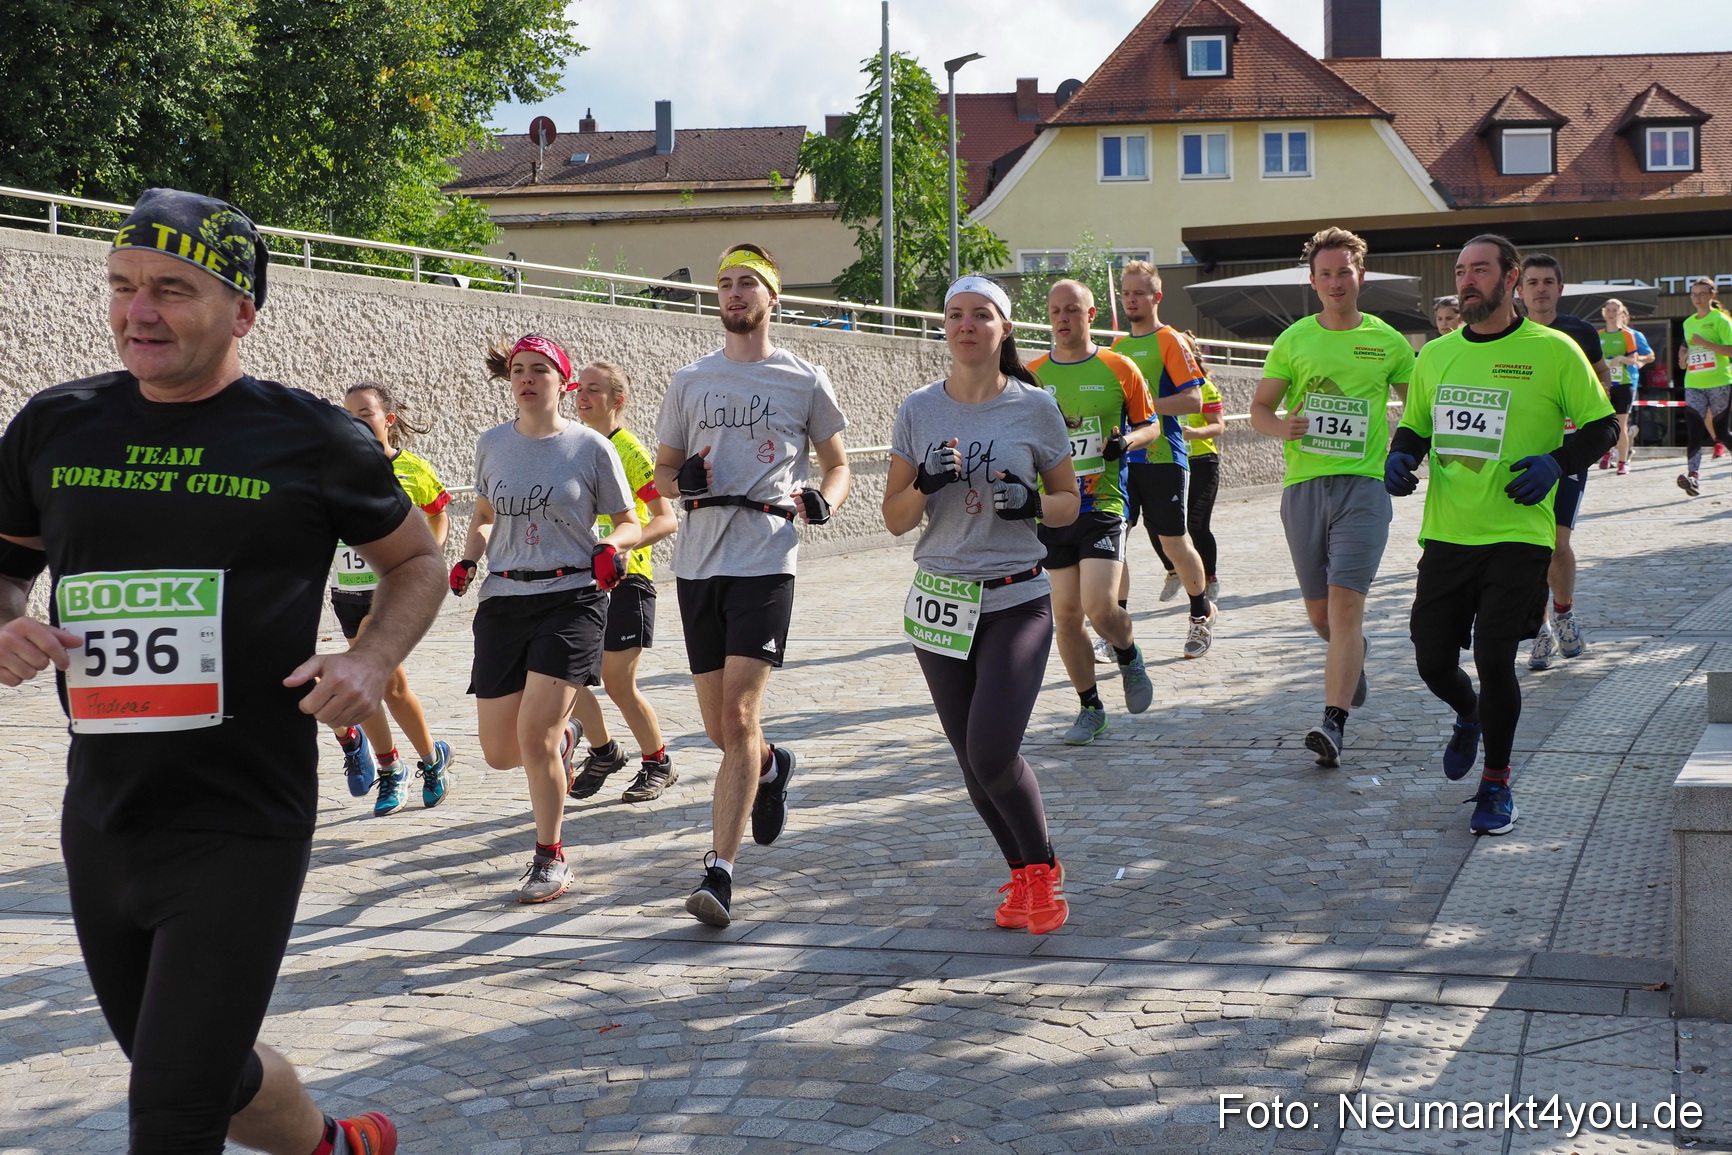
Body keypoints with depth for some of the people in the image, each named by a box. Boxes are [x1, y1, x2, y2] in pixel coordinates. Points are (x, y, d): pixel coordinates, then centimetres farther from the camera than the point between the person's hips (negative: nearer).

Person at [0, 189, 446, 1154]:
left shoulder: (311, 439, -5)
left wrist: (374, 662, -9)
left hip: (244, 829, -5)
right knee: (208, 1076, 21)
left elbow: (418, 560, 9)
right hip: (100, 822, 5)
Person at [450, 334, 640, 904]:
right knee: (499, 750, 3)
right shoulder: (491, 445, 7)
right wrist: (469, 560, 5)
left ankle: (551, 858, 6)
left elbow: (629, 523, 5)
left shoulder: (590, 446, -3)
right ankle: (562, 739, 41)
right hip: (504, 600, 4)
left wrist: (612, 547, -17)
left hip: (572, 597, -4)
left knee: (533, 735, -15)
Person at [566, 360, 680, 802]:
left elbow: (667, 520, -15)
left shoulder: (630, 452, -11)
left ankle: (658, 763, 19)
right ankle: (603, 752, 22)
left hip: (625, 579, -6)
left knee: (618, 684, -2)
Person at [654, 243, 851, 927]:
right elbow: (661, 471, 20)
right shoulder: (690, 382, 15)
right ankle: (772, 767, 45)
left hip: (765, 563, -4)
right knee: (720, 729, 10)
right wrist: (682, 480, -4)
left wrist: (822, 500, -8)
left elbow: (838, 466, 15)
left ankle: (719, 874, -14)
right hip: (698, 565, 4)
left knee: (738, 718, -14)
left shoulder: (805, 381, 7)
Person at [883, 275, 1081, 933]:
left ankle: (1043, 868, 8)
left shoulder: (1035, 407, -1)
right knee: (973, 763, 7)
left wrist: (1032, 503, -14)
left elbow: (1069, 503, 8)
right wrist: (926, 484, -15)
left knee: (993, 755, -16)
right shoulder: (919, 410, 4)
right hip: (940, 602, 3)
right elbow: (895, 519, 5)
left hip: (1017, 602, -3)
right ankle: (1024, 877, 27)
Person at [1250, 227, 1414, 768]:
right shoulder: (1293, 340, 7)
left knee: (1345, 601, -16)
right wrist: (1281, 428, -12)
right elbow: (1259, 407, 10)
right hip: (1303, 484, 3)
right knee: (1318, 611, 11)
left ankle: (1333, 722, -19)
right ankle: (1354, 652, 46)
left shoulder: (1387, 342, 5)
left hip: (1363, 484, -2)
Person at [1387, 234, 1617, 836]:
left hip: (1516, 537, -4)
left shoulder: (1552, 351, -3)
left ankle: (1496, 786, 13)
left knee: (1494, 661, -8)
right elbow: (1414, 427, 22)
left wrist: (1557, 463, -16)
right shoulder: (1436, 355, 10)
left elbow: (1602, 426, 2)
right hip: (1446, 534, 4)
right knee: (1433, 661, 5)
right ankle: (1468, 718, 41)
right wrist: (1401, 456, -1)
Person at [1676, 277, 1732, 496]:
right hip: (1693, 385, 4)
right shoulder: (1688, 323, 14)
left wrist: (1704, 342, -21)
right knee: (1694, 431, -13)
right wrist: (1684, 356, 6)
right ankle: (1693, 475, -24)